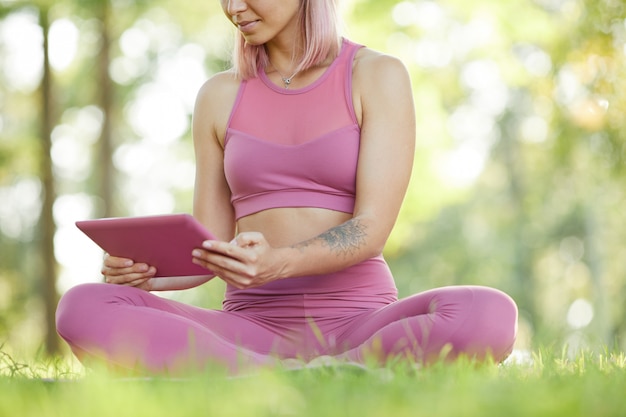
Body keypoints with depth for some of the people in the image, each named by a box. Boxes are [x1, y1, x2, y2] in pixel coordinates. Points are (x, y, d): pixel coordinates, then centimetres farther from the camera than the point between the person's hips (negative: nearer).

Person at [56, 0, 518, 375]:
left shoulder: (378, 76, 3)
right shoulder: (220, 97, 13)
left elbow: (372, 229, -8)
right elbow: (210, 250, 12)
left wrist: (277, 262, -27)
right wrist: (146, 271, -10)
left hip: (357, 326, -2)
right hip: (253, 326, 3)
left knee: (491, 314, -35)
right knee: (83, 308, -25)